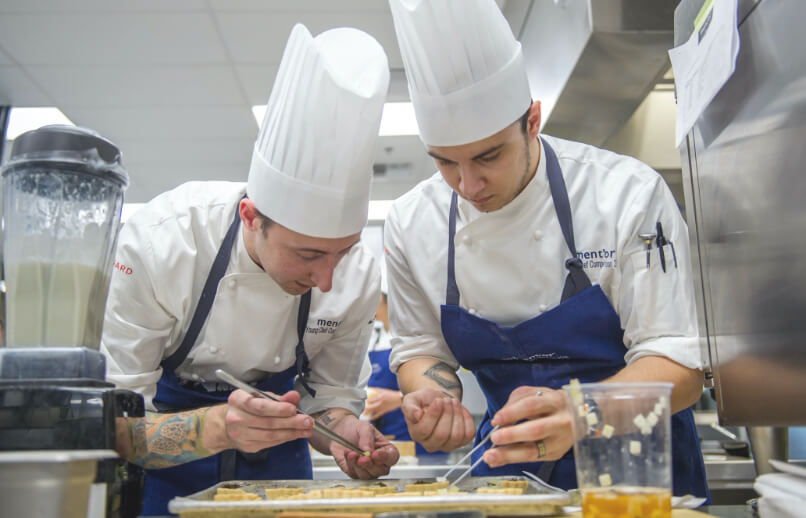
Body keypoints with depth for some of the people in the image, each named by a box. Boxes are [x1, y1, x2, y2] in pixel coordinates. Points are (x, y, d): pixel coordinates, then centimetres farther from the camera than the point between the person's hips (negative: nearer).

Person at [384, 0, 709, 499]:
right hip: (510, 463, 1)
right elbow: (420, 349, 3)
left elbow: (678, 364, -17)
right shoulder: (412, 222, -7)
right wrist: (435, 396, -19)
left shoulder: (629, 194, -17)